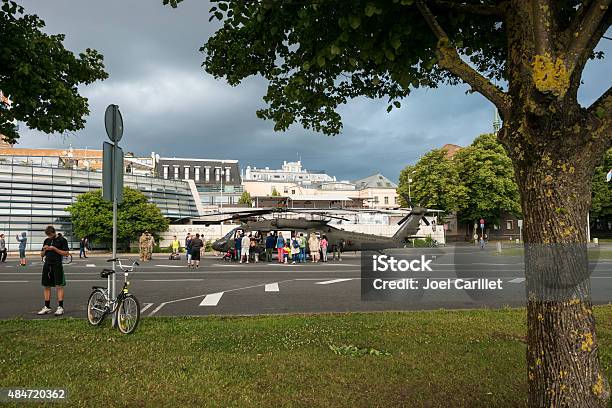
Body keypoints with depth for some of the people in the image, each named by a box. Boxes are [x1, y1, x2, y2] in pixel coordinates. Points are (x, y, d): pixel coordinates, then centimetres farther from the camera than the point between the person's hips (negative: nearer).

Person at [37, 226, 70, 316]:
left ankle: (60, 307, -5)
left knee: (59, 286, -7)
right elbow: (42, 255, 20)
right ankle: (47, 307, 17)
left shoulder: (62, 240, -3)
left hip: (57, 265, -6)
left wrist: (54, 249, -15)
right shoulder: (46, 241, 15)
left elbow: (66, 253, -9)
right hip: (47, 265, 6)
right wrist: (44, 249, -2)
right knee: (46, 286, 9)